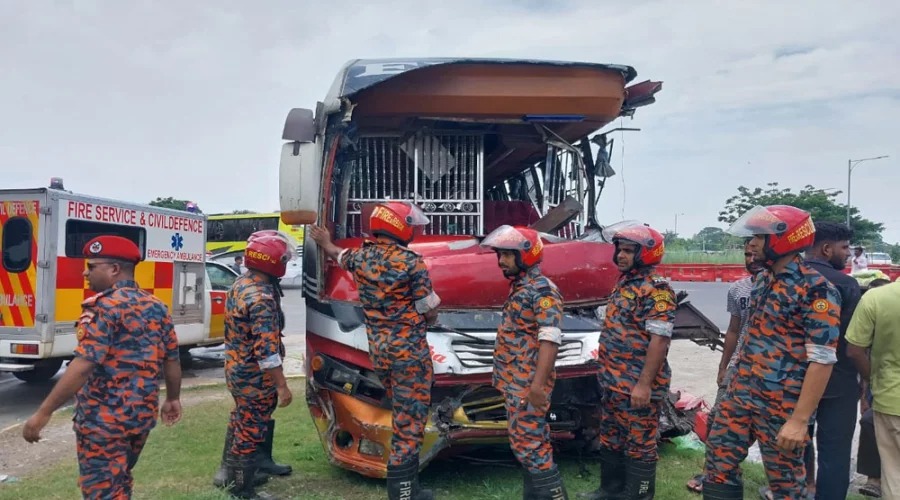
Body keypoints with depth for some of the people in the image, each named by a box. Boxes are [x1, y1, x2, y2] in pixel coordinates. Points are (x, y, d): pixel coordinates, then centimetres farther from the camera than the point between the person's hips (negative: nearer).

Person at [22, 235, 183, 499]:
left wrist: (43, 413, -19)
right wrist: (173, 399, 24)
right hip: (143, 413, 7)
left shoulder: (104, 306, -15)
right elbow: (172, 360, 11)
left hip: (104, 418, -7)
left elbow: (83, 366, -23)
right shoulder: (157, 307, 7)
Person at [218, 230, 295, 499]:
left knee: (241, 421, 25)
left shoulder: (240, 284, 4)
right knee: (251, 429, 4)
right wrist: (282, 385, -25)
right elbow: (267, 349, -30)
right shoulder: (261, 297, -27)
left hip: (237, 369, 10)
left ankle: (230, 472, 42)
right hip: (254, 376, -10)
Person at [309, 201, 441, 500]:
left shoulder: (360, 257, 2)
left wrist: (325, 242, 50)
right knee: (409, 419, 0)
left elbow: (339, 255, 28)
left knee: (402, 414, 23)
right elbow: (431, 313, -11)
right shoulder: (411, 262, -16)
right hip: (409, 349, -7)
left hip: (378, 348, 7)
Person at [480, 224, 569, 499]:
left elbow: (550, 340, -25)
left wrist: (538, 384, -28)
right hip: (514, 382, 9)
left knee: (527, 444, -5)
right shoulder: (519, 287, 12)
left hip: (528, 384, -9)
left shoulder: (542, 290, -17)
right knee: (532, 440, 16)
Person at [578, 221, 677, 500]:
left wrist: (644, 384, -24)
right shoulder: (625, 283, 12)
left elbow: (659, 340, -22)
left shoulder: (656, 290, -17)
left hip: (637, 386, -10)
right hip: (613, 382, 10)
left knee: (640, 444, 4)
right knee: (610, 439, 20)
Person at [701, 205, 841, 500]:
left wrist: (800, 419, -21)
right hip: (742, 393, 7)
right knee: (719, 458, 10)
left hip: (783, 405, -7)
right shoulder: (762, 281, 10)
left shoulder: (816, 289, -16)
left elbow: (822, 360, -19)